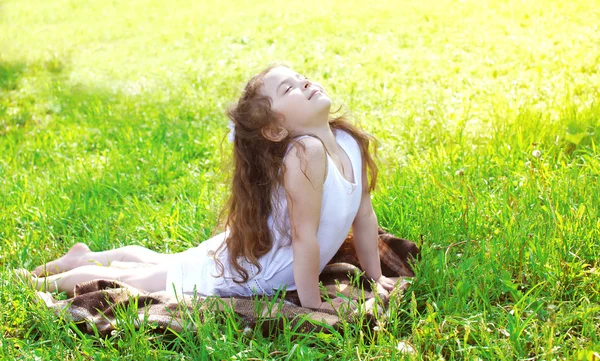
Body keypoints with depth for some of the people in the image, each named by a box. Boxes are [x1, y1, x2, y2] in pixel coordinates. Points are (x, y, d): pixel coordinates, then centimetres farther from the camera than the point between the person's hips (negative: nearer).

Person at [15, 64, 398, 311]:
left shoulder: (351, 142, -10)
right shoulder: (305, 153, -35)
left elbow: (364, 213, 1)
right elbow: (305, 235, -32)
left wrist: (376, 276, 7)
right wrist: (312, 304, -24)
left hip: (252, 253, 8)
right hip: (236, 273, -8)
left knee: (165, 262, 30)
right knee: (133, 280, 11)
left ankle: (86, 258, 49)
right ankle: (56, 281, 33)